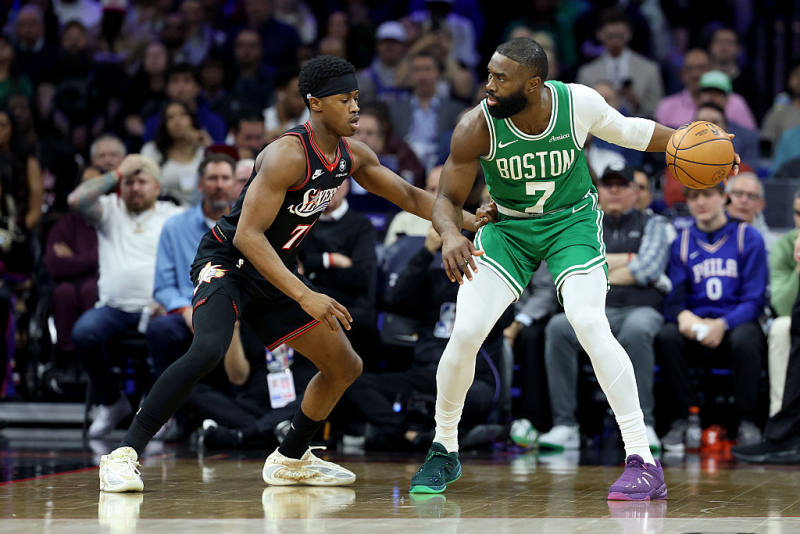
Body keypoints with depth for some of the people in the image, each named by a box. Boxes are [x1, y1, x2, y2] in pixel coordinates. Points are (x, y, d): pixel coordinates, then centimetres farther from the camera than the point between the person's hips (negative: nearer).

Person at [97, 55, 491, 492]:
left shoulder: (352, 156, 1)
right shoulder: (288, 155, -25)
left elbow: (409, 197, 15)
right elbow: (248, 235, -30)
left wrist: (472, 221, 4)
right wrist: (305, 297, -36)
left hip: (276, 272, 9)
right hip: (228, 261, -9)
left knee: (345, 366, 11)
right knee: (207, 350, -34)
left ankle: (289, 460, 30)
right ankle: (124, 455, -28)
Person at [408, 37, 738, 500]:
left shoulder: (580, 103, -22)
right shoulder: (477, 127, -23)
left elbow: (626, 130, 1)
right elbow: (448, 199, -14)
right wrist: (451, 235, -37)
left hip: (572, 221, -1)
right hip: (508, 228, 1)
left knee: (590, 323, -23)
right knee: (465, 333, -12)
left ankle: (644, 464, -19)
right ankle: (444, 452, 13)